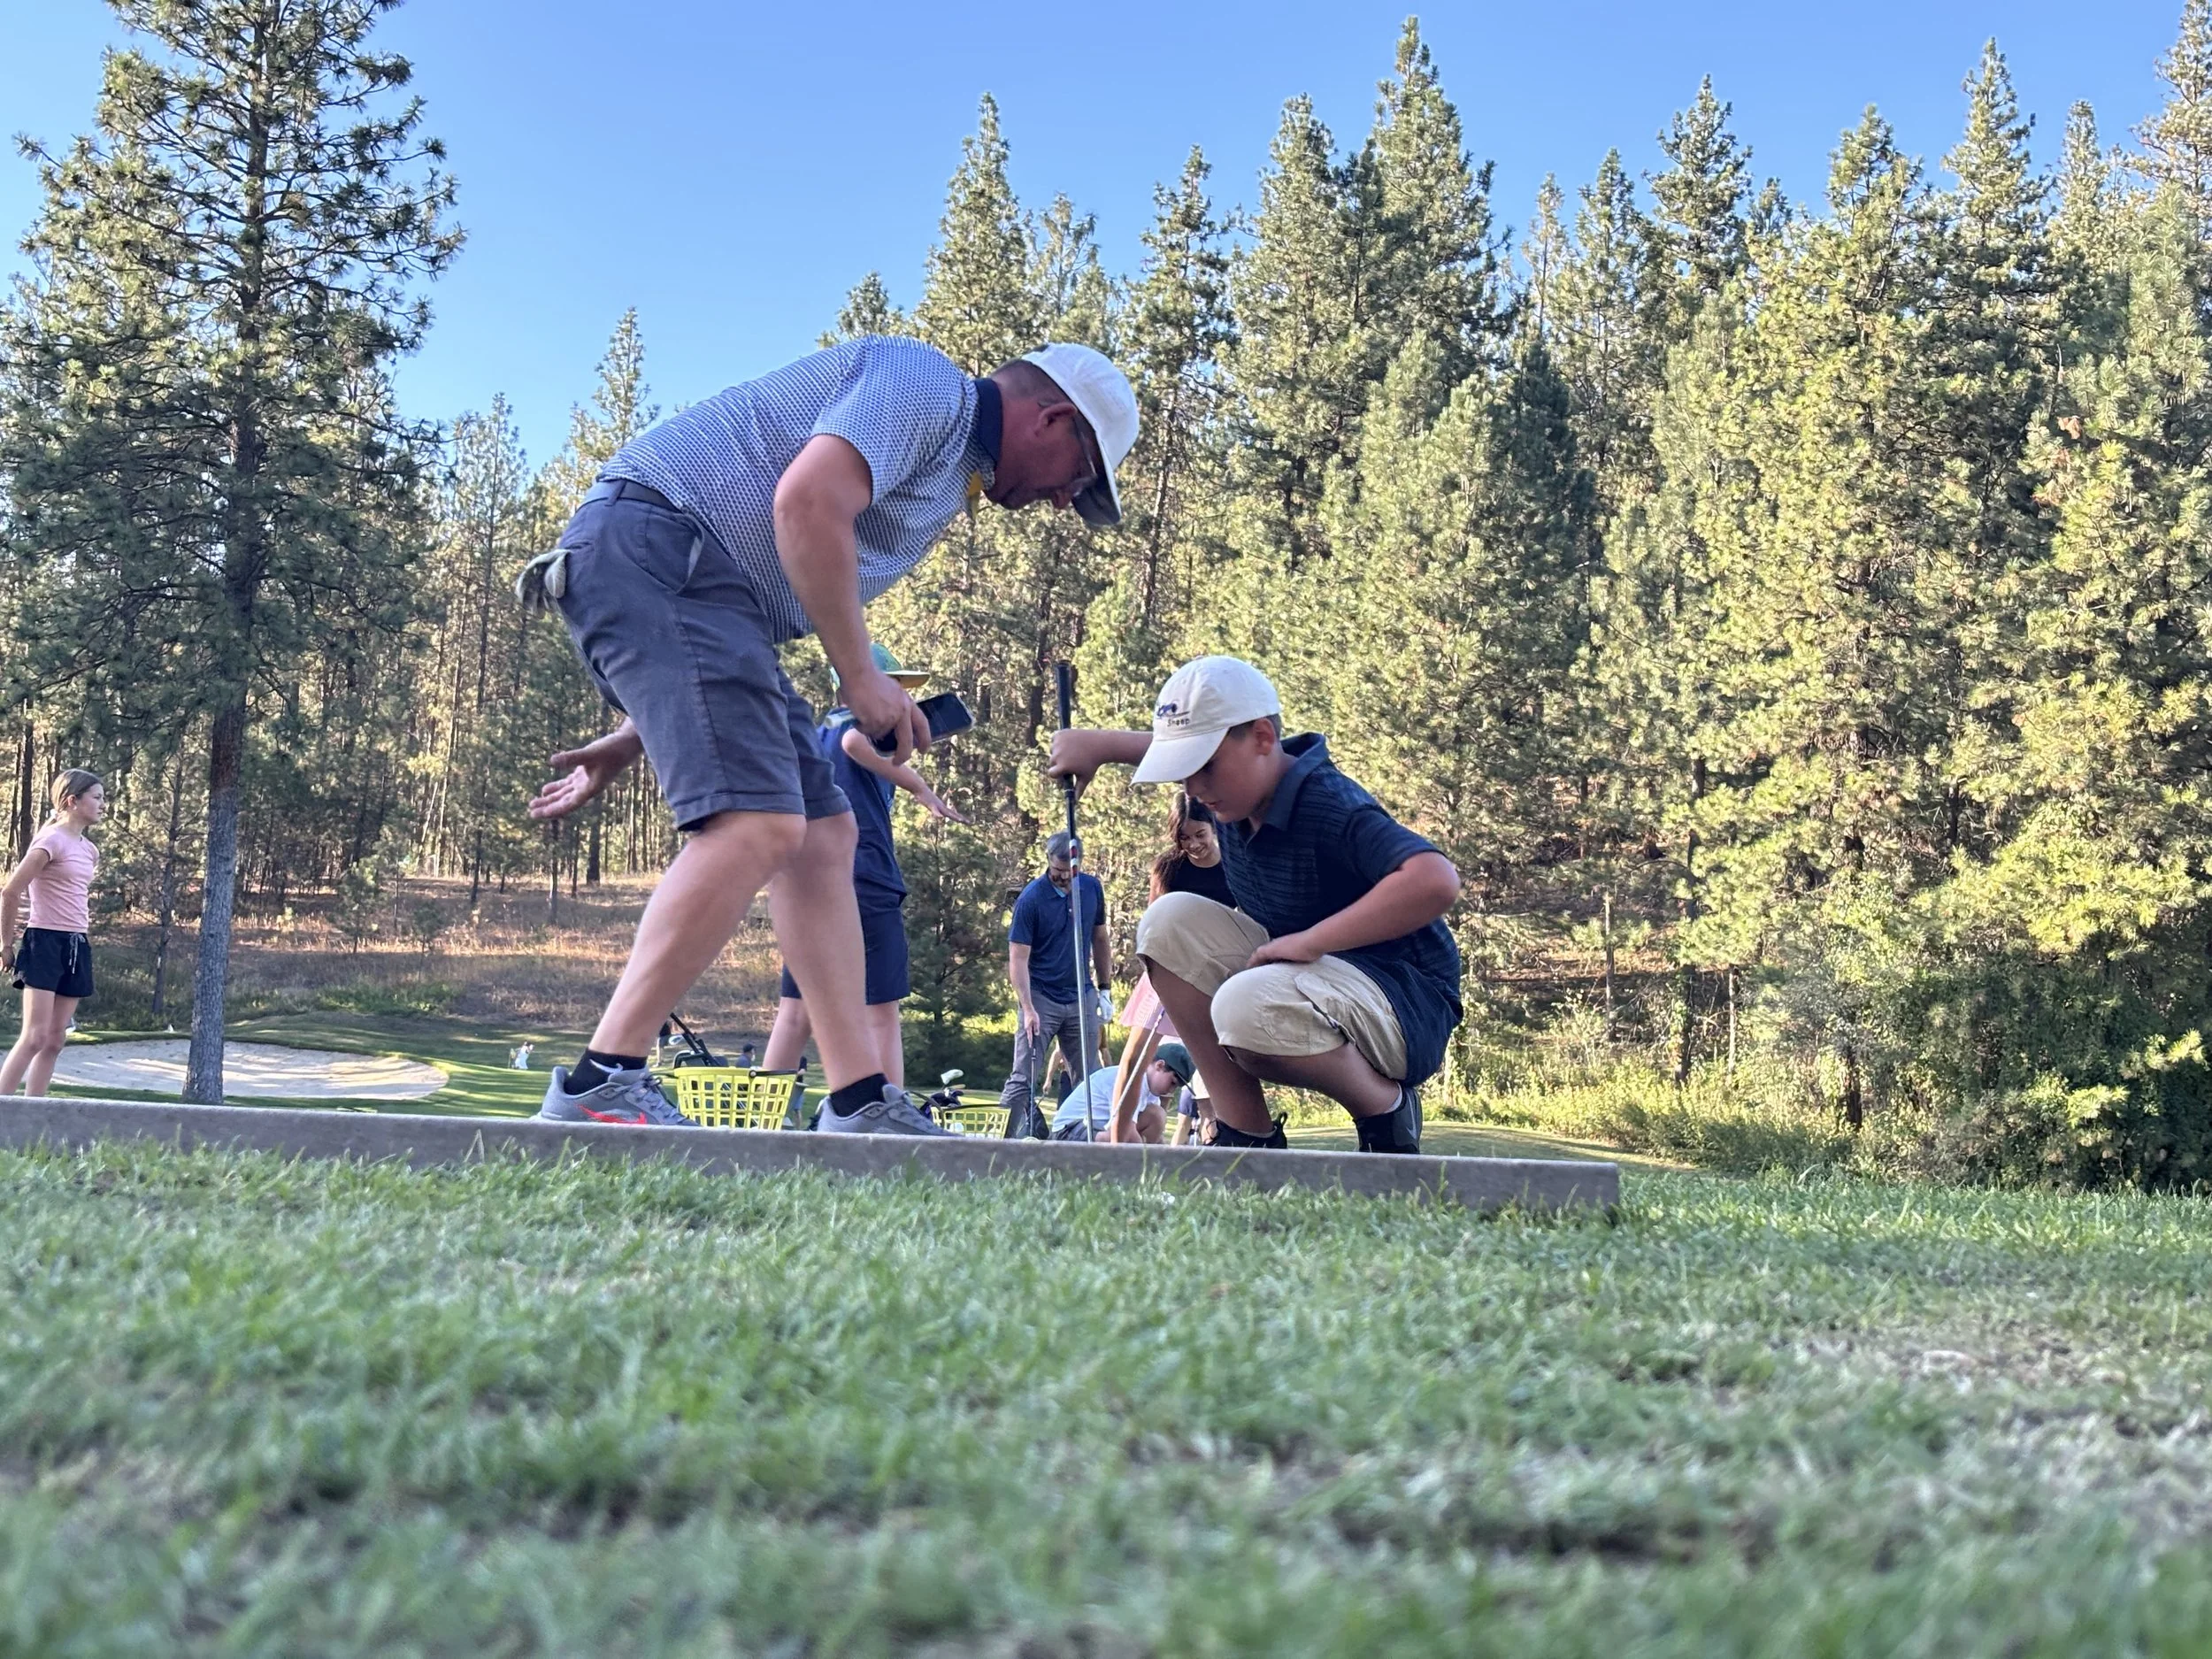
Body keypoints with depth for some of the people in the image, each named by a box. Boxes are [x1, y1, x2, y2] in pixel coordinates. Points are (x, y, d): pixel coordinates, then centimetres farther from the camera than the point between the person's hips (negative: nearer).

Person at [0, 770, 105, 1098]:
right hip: (45, 943, -8)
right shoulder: (51, 840, -11)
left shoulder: (89, 850, 15)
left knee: (55, 1040, 6)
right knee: (35, 1037, -13)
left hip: (77, 948, 8)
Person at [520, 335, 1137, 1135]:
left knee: (824, 832, 6)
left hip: (700, 590, 11)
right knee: (759, 822, -21)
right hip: (651, 545, -11)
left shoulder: (944, 474, 27)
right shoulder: (928, 386, -3)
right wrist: (862, 676, -14)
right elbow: (807, 502, -21)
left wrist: (636, 735, 24)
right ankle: (598, 1085, -20)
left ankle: (860, 1102, 5)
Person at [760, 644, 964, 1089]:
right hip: (865, 884, -7)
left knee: (796, 1013, 6)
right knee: (881, 1013, -3)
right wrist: (921, 787, -24)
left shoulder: (817, 733, 22)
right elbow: (856, 742, -26)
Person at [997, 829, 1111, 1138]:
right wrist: (1027, 1008, -20)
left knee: (1088, 1079, 6)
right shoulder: (1031, 898, -11)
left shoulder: (1092, 889, 4)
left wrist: (1105, 990, 12)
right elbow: (1018, 958, -12)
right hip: (1040, 998, -4)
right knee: (1023, 1080, -8)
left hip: (1081, 998, 4)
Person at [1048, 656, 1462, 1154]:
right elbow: (1170, 748, 25)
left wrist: (1311, 939, -34)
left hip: (1408, 1007, -9)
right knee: (1169, 923, -6)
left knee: (1249, 1009, -36)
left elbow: (1437, 880, -41)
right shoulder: (1238, 784, 1)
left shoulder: (1332, 809, -25)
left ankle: (1388, 1109, -6)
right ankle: (1245, 1134, -5)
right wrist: (1098, 744, 7)